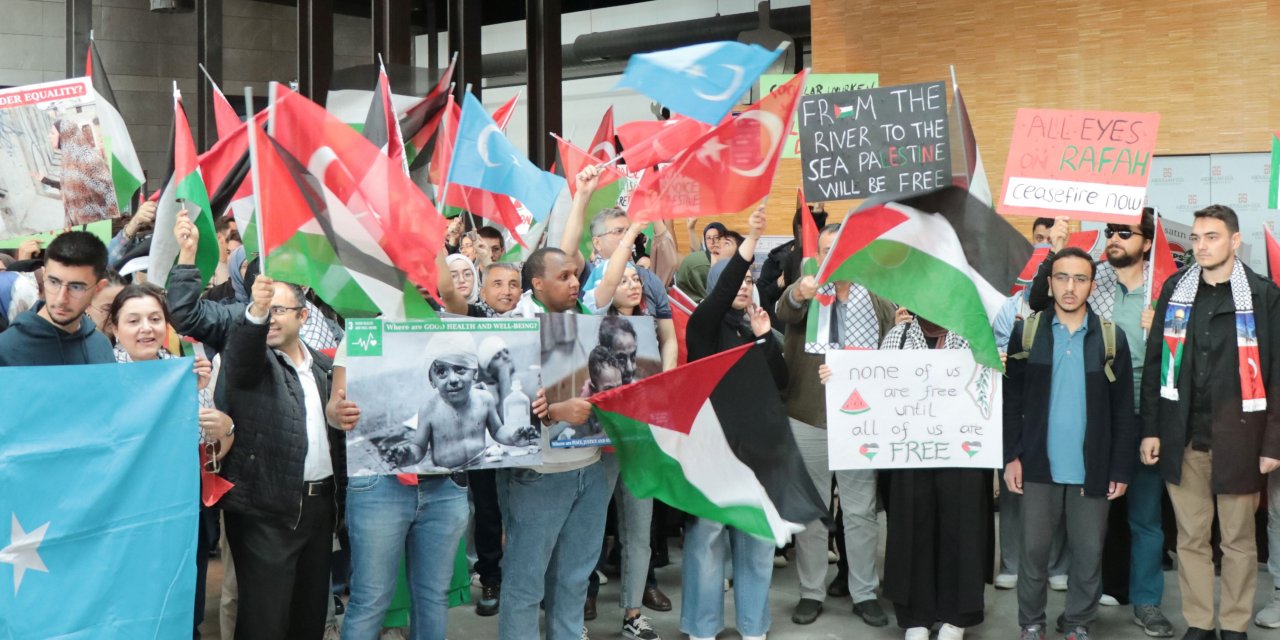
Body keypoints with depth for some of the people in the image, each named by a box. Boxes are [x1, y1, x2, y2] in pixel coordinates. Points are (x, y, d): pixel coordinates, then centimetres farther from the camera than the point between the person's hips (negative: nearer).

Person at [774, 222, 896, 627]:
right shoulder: (803, 293, 1)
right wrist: (798, 294, -45)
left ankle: (865, 593, 21)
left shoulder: (877, 298, 5)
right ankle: (811, 592, 20)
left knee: (861, 511, 9)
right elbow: (784, 312, -23)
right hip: (807, 417, 0)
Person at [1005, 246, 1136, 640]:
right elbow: (1011, 401, 2)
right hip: (1039, 465, 0)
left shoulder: (1112, 339, 1)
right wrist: (1011, 456, -5)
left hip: (1092, 469, 1)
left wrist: (1121, 469, -1)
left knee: (1089, 553, 9)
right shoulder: (1026, 333, 0)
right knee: (1034, 550, 7)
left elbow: (1122, 412, 2)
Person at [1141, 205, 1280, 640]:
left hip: (1238, 438, -2)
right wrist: (1150, 429, 4)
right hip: (1183, 437, 3)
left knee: (1237, 539, 7)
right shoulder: (1175, 289, 6)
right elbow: (1154, 362, 8)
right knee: (1191, 537, 9)